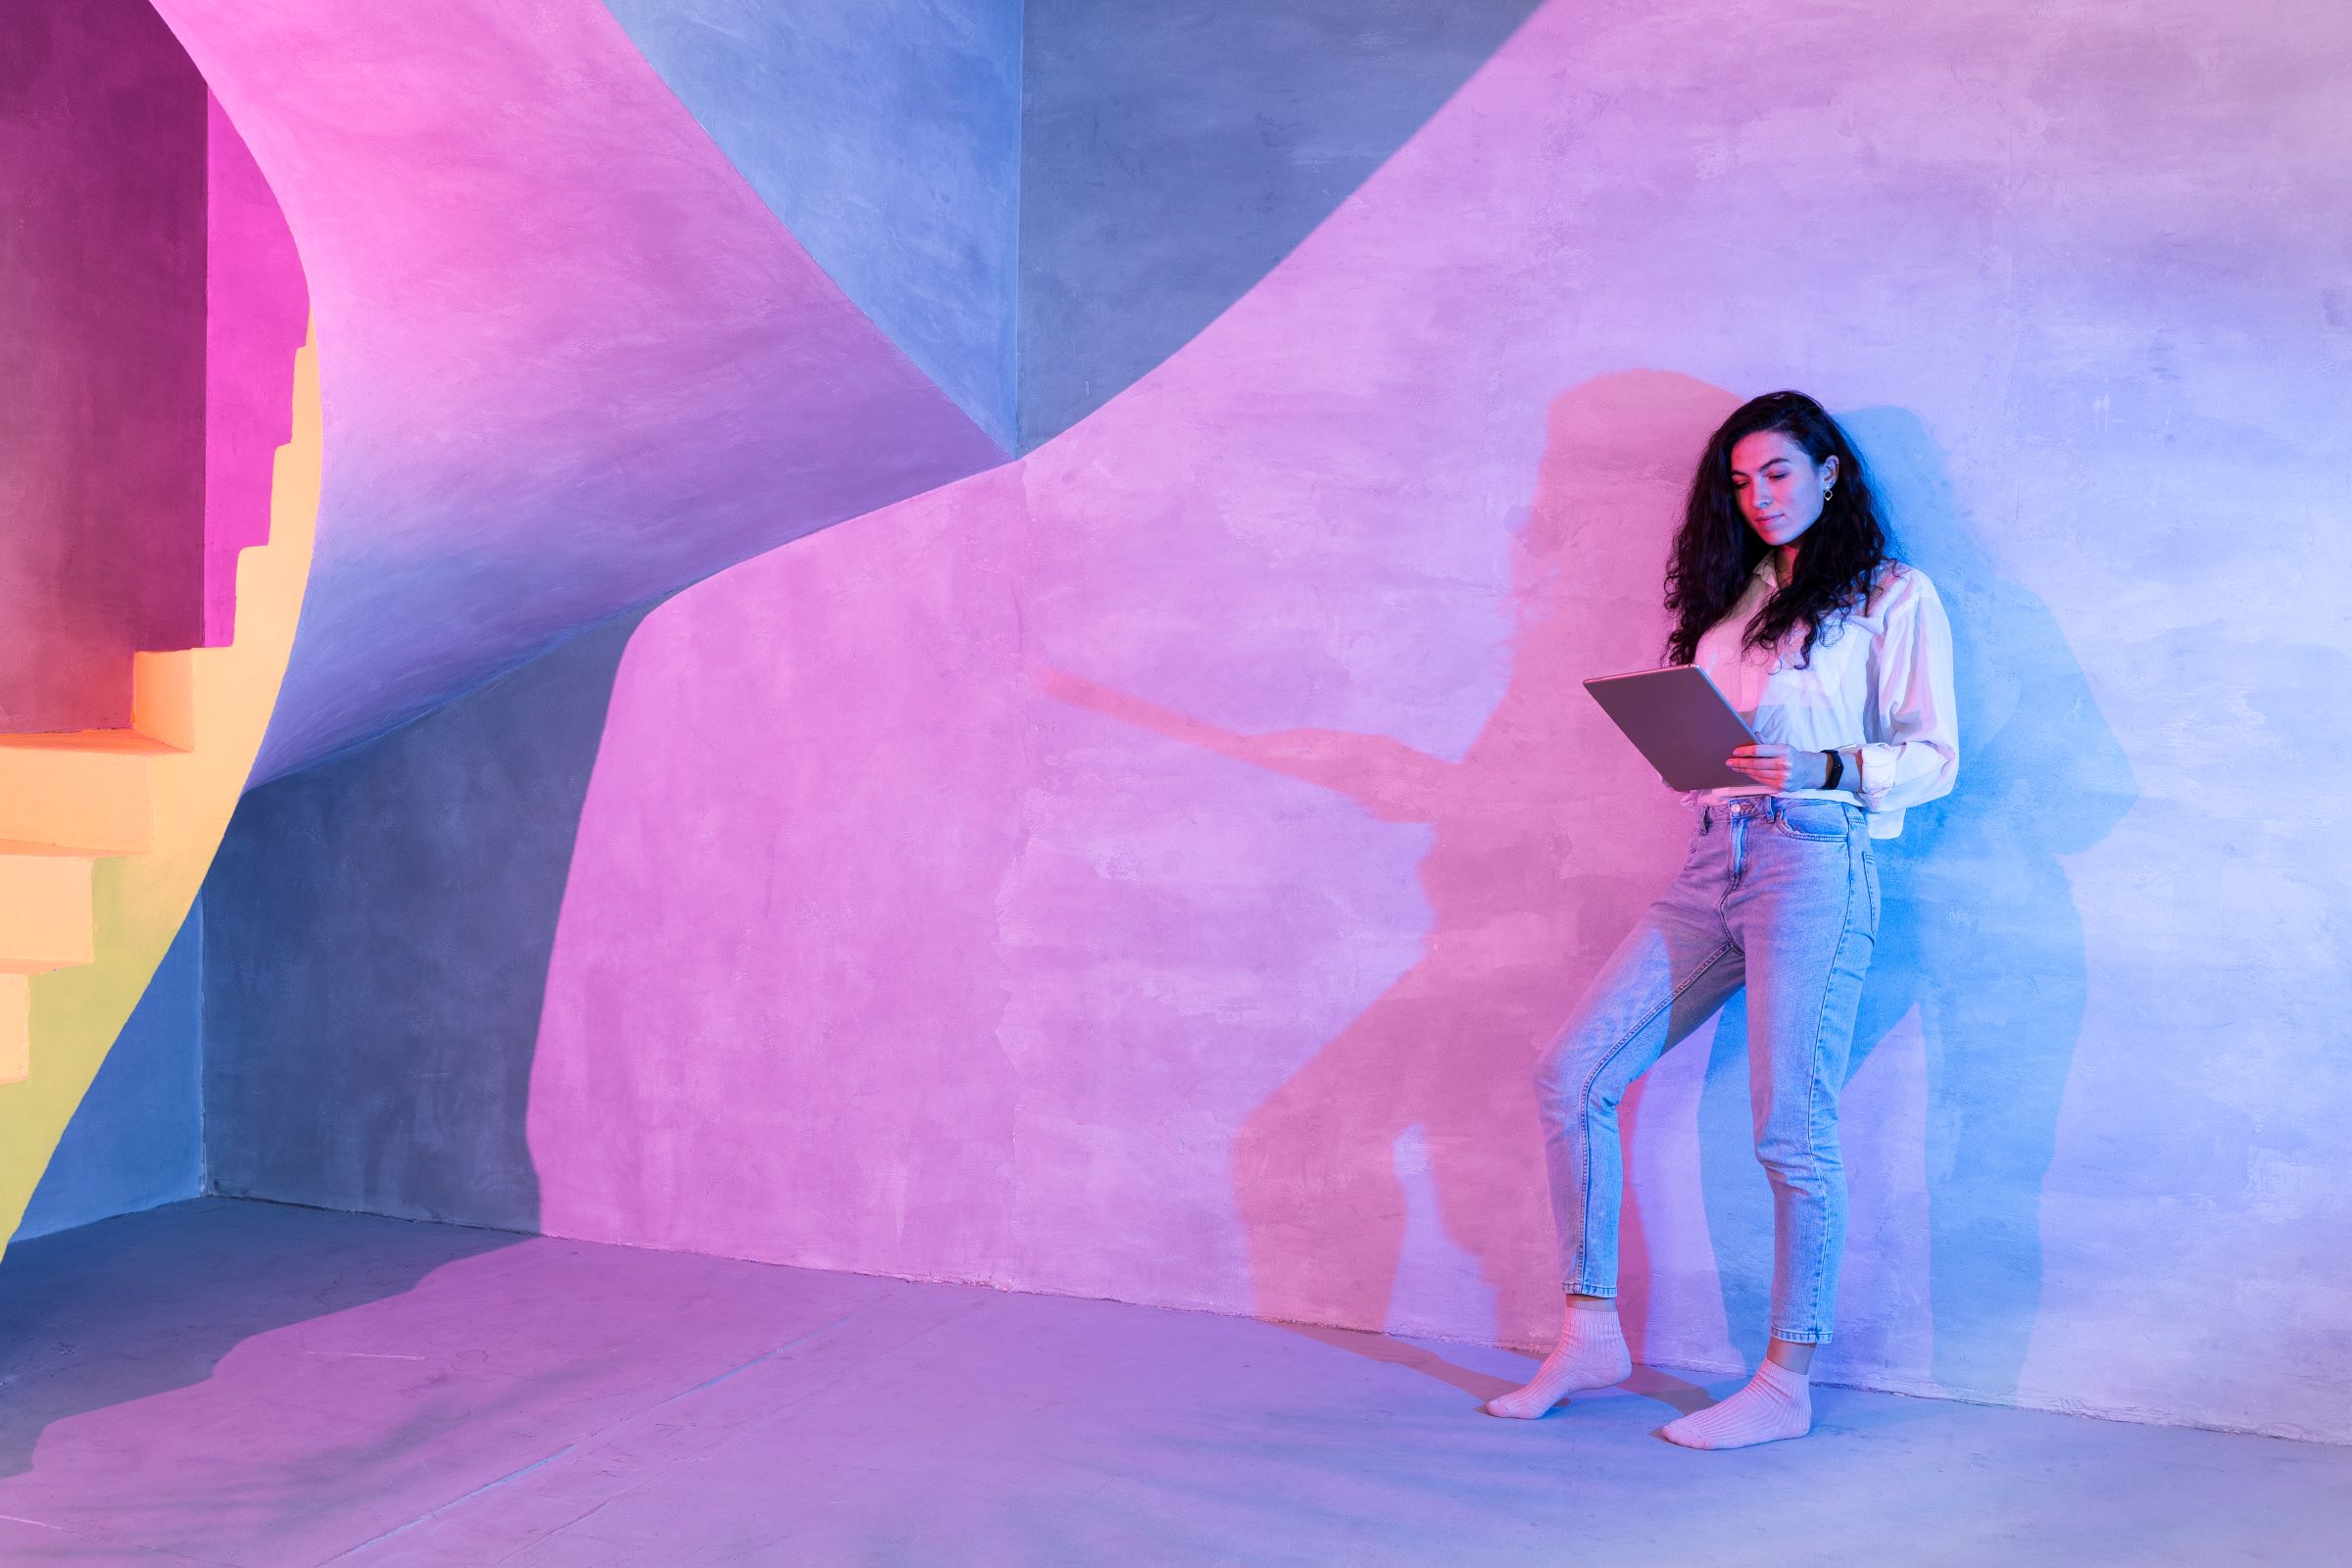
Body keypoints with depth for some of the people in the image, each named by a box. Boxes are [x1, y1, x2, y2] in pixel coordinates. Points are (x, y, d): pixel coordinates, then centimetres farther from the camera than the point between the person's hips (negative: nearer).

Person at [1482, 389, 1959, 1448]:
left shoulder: (1893, 596, 6)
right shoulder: (1733, 599, 23)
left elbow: (1934, 758, -2)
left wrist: (1820, 770, -18)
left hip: (1813, 865, -6)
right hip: (1711, 865, 6)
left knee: (1791, 1130, -6)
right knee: (1570, 1077, -1)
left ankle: (1786, 1383, 7)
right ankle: (1591, 1337, 8)